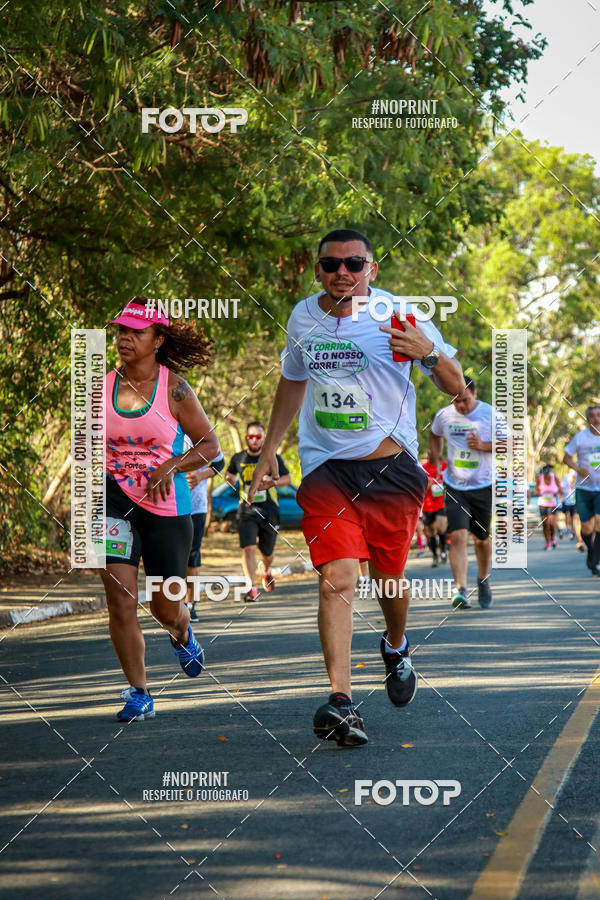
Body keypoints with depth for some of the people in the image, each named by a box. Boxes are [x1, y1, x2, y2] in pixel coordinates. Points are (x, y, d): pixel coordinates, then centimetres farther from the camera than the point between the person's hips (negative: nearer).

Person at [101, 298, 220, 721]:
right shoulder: (101, 388, 4)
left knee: (166, 607, 8)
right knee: (120, 598, -11)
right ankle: (139, 693, 2)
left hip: (167, 505, -2)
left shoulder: (174, 389, -5)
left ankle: (182, 635, 47)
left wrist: (171, 466, -16)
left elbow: (211, 445, -2)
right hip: (115, 500, 2)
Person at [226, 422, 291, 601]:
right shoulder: (238, 458, 6)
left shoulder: (273, 458, 2)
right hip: (247, 511, 0)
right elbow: (229, 473, 23)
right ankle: (251, 588, -18)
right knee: (248, 548, -18)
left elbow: (287, 478, 8)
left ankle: (266, 570, 48)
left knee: (267, 551, 11)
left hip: (269, 511, 0)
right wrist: (231, 478, -2)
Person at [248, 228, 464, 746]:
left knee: (389, 579, 11)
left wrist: (428, 353, -26)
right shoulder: (303, 317, 4)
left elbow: (457, 388, -5)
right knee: (337, 580, -15)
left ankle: (396, 647, 45)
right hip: (325, 469, 1)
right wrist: (270, 450, 24)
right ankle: (340, 701, -20)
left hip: (391, 468, -1)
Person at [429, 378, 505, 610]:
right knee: (457, 536, -15)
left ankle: (483, 579, 38)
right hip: (454, 487, 1)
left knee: (482, 539, 11)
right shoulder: (443, 415, 1)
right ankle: (461, 590, -21)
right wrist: (436, 456, 9)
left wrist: (483, 445, -19)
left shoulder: (491, 415, -7)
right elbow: (435, 435, 23)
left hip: (483, 486, -1)